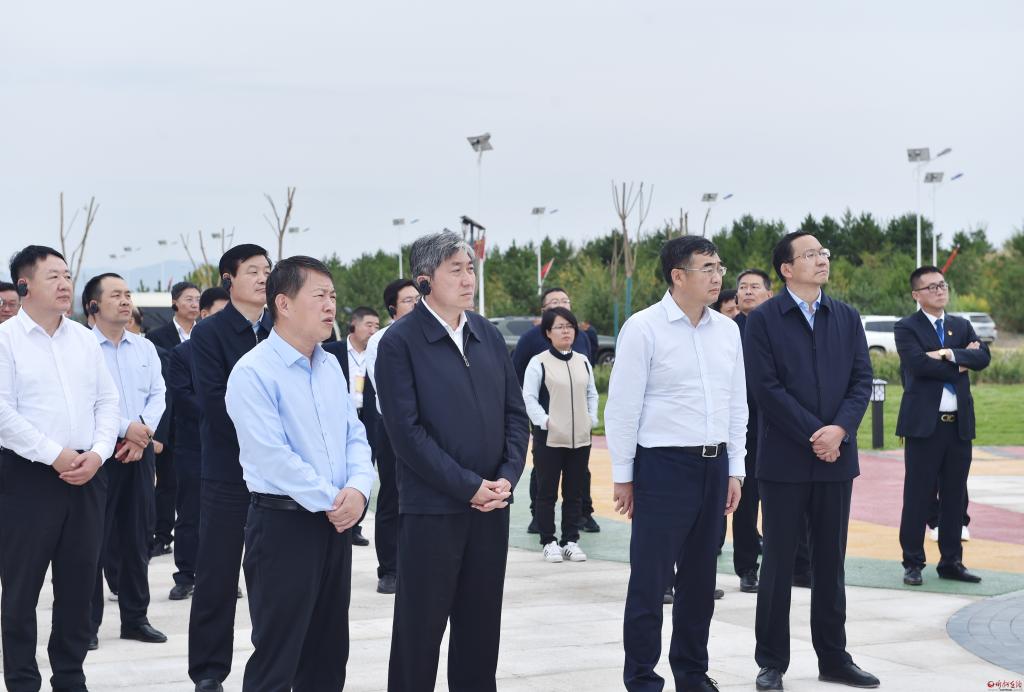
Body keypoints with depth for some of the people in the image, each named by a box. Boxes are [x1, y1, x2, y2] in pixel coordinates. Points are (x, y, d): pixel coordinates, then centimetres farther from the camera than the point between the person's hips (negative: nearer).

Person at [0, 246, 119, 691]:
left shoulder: (84, 339, 12)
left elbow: (107, 401, 11)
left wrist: (97, 453, -5)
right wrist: (54, 455, -16)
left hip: (87, 474, 5)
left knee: (79, 583, 9)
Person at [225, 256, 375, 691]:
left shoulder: (331, 367, 12)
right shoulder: (253, 372, -13)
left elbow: (355, 436, 10)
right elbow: (274, 457, -19)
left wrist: (358, 489, -9)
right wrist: (332, 502, -15)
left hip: (335, 524, 7)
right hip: (284, 523, -7)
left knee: (329, 652, 13)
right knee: (277, 655, -1)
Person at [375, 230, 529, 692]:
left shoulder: (488, 334, 9)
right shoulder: (399, 341, -8)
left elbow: (515, 412, 11)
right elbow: (407, 431, -13)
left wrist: (507, 477, -4)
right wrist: (469, 486, -14)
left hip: (491, 504, 5)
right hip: (432, 509, -5)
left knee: (481, 624, 12)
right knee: (420, 627, 3)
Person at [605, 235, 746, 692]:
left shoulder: (727, 330, 8)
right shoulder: (644, 328, -8)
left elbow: (737, 403, 14)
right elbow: (623, 406, -7)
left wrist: (734, 469, 11)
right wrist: (623, 476, -6)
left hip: (713, 465, 6)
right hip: (663, 465, -5)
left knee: (700, 577, 13)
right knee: (649, 579, -1)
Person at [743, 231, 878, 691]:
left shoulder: (846, 318, 9)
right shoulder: (763, 320, -4)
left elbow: (862, 379, 4)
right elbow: (767, 387, -11)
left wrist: (839, 429, -13)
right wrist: (813, 435, -15)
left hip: (836, 458, 4)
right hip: (785, 460, -4)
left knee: (831, 563, 11)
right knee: (778, 563, 3)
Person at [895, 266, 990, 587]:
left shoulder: (962, 326, 14)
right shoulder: (906, 328, -2)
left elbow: (983, 357, -2)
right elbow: (918, 363, -19)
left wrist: (949, 353, -15)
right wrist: (959, 365, -9)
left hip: (959, 424, 5)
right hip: (924, 424, -5)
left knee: (954, 497, 9)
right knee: (917, 497, -1)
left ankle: (951, 561, 17)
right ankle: (913, 563, 6)